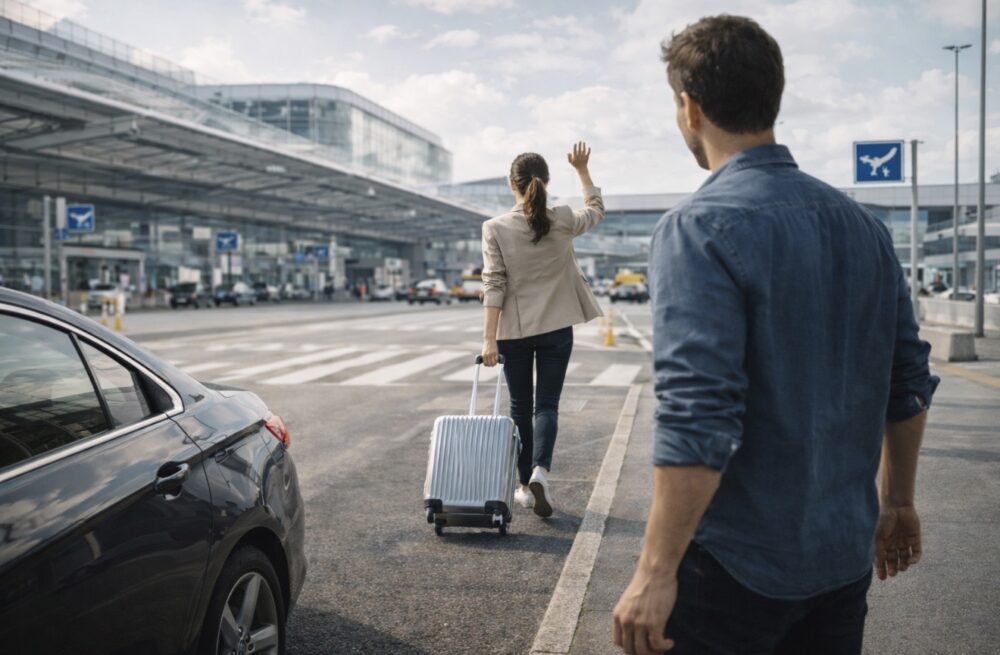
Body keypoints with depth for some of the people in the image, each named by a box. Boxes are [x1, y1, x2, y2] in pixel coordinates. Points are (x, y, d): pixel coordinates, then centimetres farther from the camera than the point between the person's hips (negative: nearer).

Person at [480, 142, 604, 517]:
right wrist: (582, 169, 21)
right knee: (547, 403, 5)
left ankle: (526, 485, 20)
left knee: (520, 406, 12)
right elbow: (596, 210, 18)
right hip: (556, 328, 0)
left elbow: (494, 286, -12)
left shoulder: (495, 228, -9)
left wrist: (489, 338, -10)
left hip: (513, 331, 0)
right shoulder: (562, 222, -4)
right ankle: (540, 470, -18)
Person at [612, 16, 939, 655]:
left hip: (736, 562, -6)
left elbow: (697, 420, -26)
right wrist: (896, 500, 21)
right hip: (845, 554, 7)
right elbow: (909, 380, 10)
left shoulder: (699, 228, -19)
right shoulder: (862, 224, 4)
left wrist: (656, 572, -19)